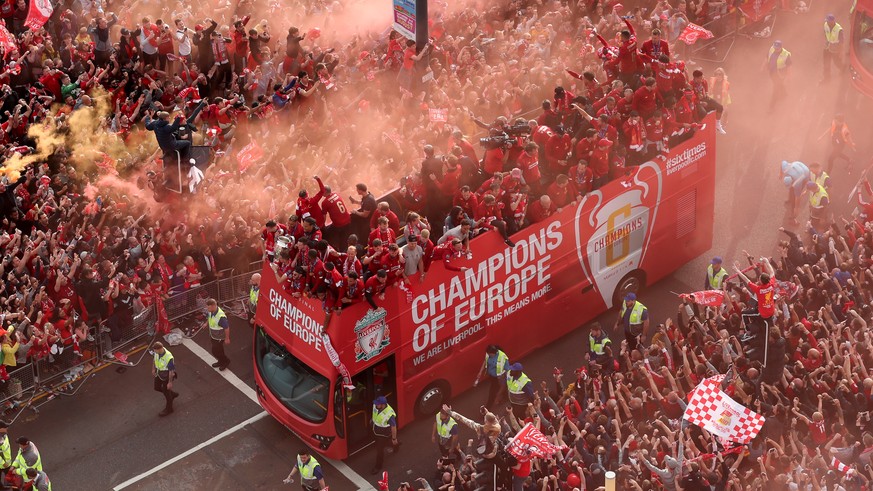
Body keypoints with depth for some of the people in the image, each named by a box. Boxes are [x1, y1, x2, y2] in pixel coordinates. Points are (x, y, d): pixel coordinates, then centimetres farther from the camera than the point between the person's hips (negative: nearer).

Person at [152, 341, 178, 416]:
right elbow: (155, 359, 5)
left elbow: (171, 371, -27)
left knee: (166, 391, 13)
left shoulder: (168, 357, -39)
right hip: (159, 373, 7)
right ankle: (173, 394, 47)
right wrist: (154, 369, 17)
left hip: (166, 375, -7)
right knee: (157, 388, 23)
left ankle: (169, 408, 38)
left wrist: (170, 382, -18)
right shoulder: (157, 351, -19)